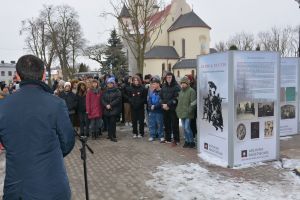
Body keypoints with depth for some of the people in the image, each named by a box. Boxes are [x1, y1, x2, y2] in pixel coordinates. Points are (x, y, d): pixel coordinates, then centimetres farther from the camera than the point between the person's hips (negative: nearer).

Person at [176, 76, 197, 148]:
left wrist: (189, 110, -18)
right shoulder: (181, 91, 16)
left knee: (187, 127, -9)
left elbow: (193, 102, -14)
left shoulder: (191, 91, -9)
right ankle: (187, 141, 22)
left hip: (187, 113, -8)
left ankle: (191, 142, 5)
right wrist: (178, 109, 16)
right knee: (184, 128, 11)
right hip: (182, 113, 8)